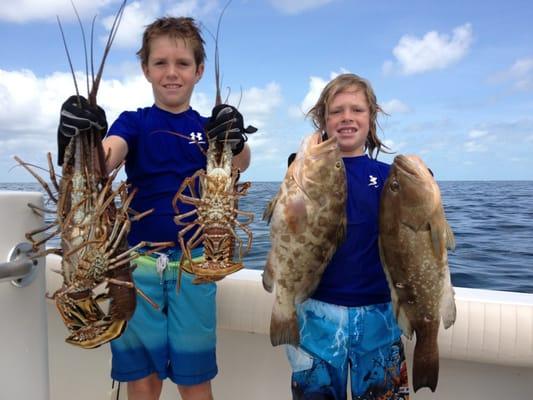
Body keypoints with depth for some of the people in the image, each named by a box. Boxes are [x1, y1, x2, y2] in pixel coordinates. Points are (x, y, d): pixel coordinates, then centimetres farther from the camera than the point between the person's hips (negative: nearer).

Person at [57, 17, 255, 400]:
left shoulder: (210, 127, 4)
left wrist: (236, 141, -39)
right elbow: (105, 159, -17)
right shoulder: (134, 122, 3)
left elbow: (241, 164, -16)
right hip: (138, 258, 0)